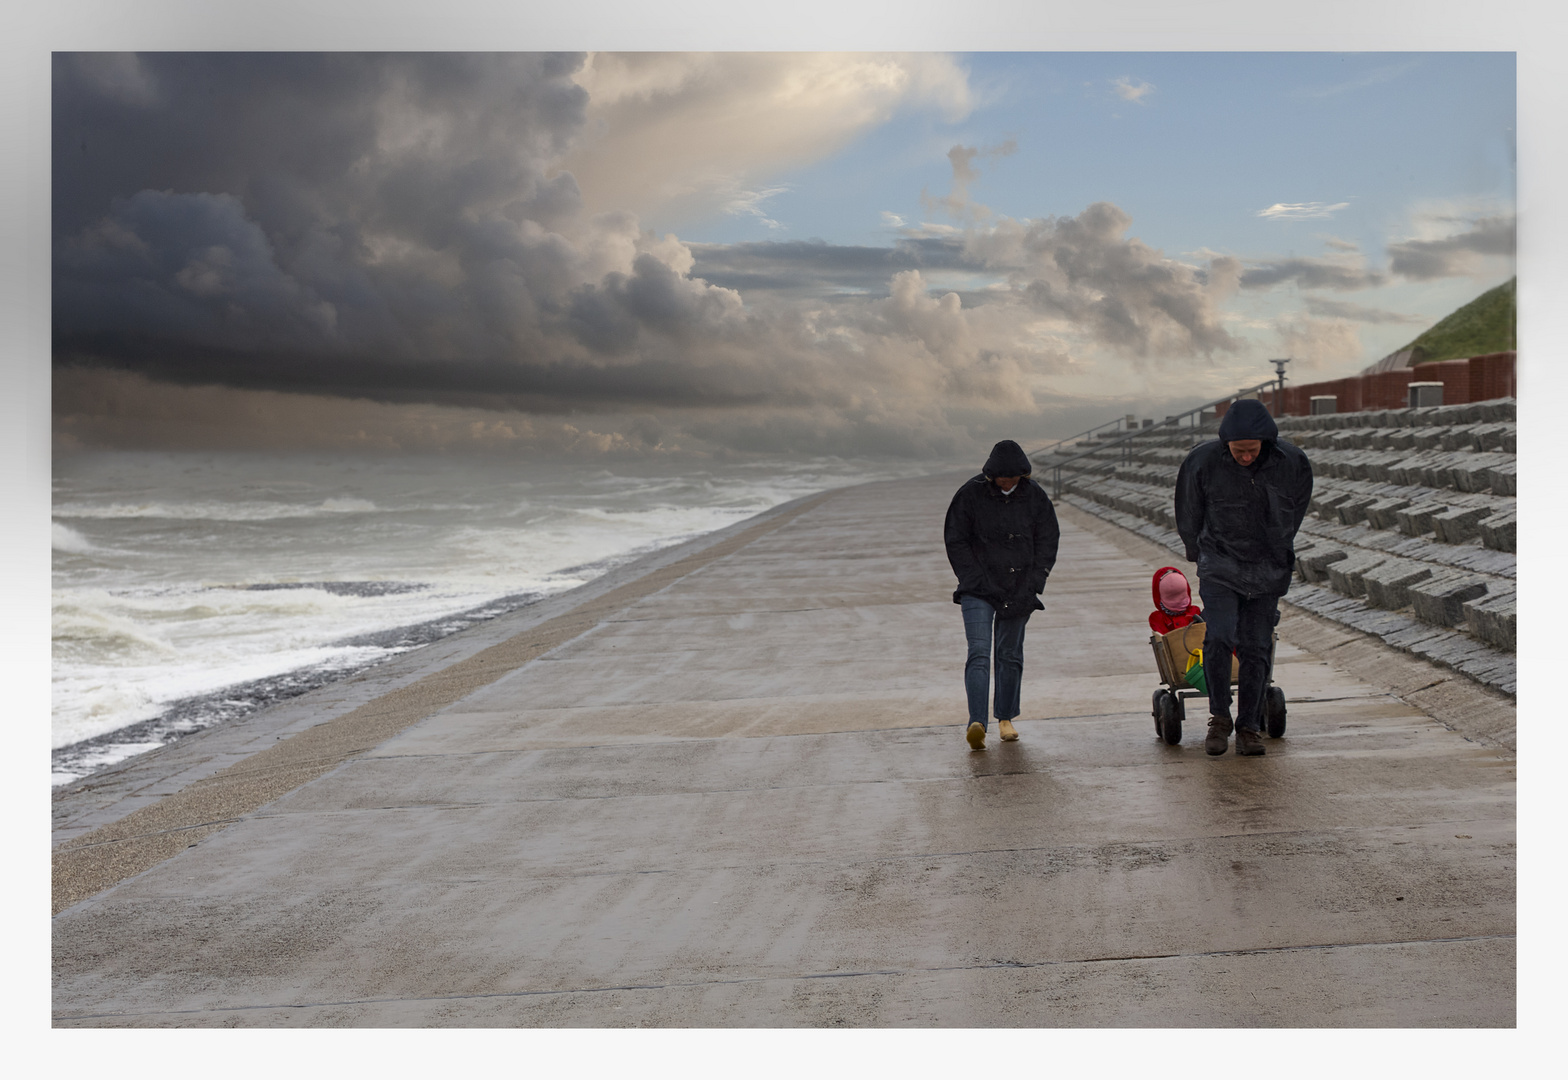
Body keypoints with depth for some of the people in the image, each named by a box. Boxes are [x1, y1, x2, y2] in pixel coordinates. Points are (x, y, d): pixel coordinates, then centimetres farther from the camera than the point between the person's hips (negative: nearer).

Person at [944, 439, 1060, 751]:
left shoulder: (1035, 496, 0)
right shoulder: (971, 493, -7)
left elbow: (1048, 541, 5)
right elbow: (955, 540, -3)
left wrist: (1031, 584, -5)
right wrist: (975, 580, -11)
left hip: (1018, 592, 2)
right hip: (979, 590, -2)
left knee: (1010, 655, 10)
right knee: (979, 652, -14)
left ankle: (1006, 718, 26)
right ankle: (977, 723, -23)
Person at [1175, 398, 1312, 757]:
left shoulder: (1291, 464, -10)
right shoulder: (1203, 461, -14)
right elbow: (1189, 514, 6)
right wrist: (1200, 553, 17)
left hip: (1269, 572, 1)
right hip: (1219, 567, -1)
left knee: (1256, 648, 1)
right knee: (1219, 637, -18)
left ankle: (1249, 726, 16)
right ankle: (1219, 717, 0)